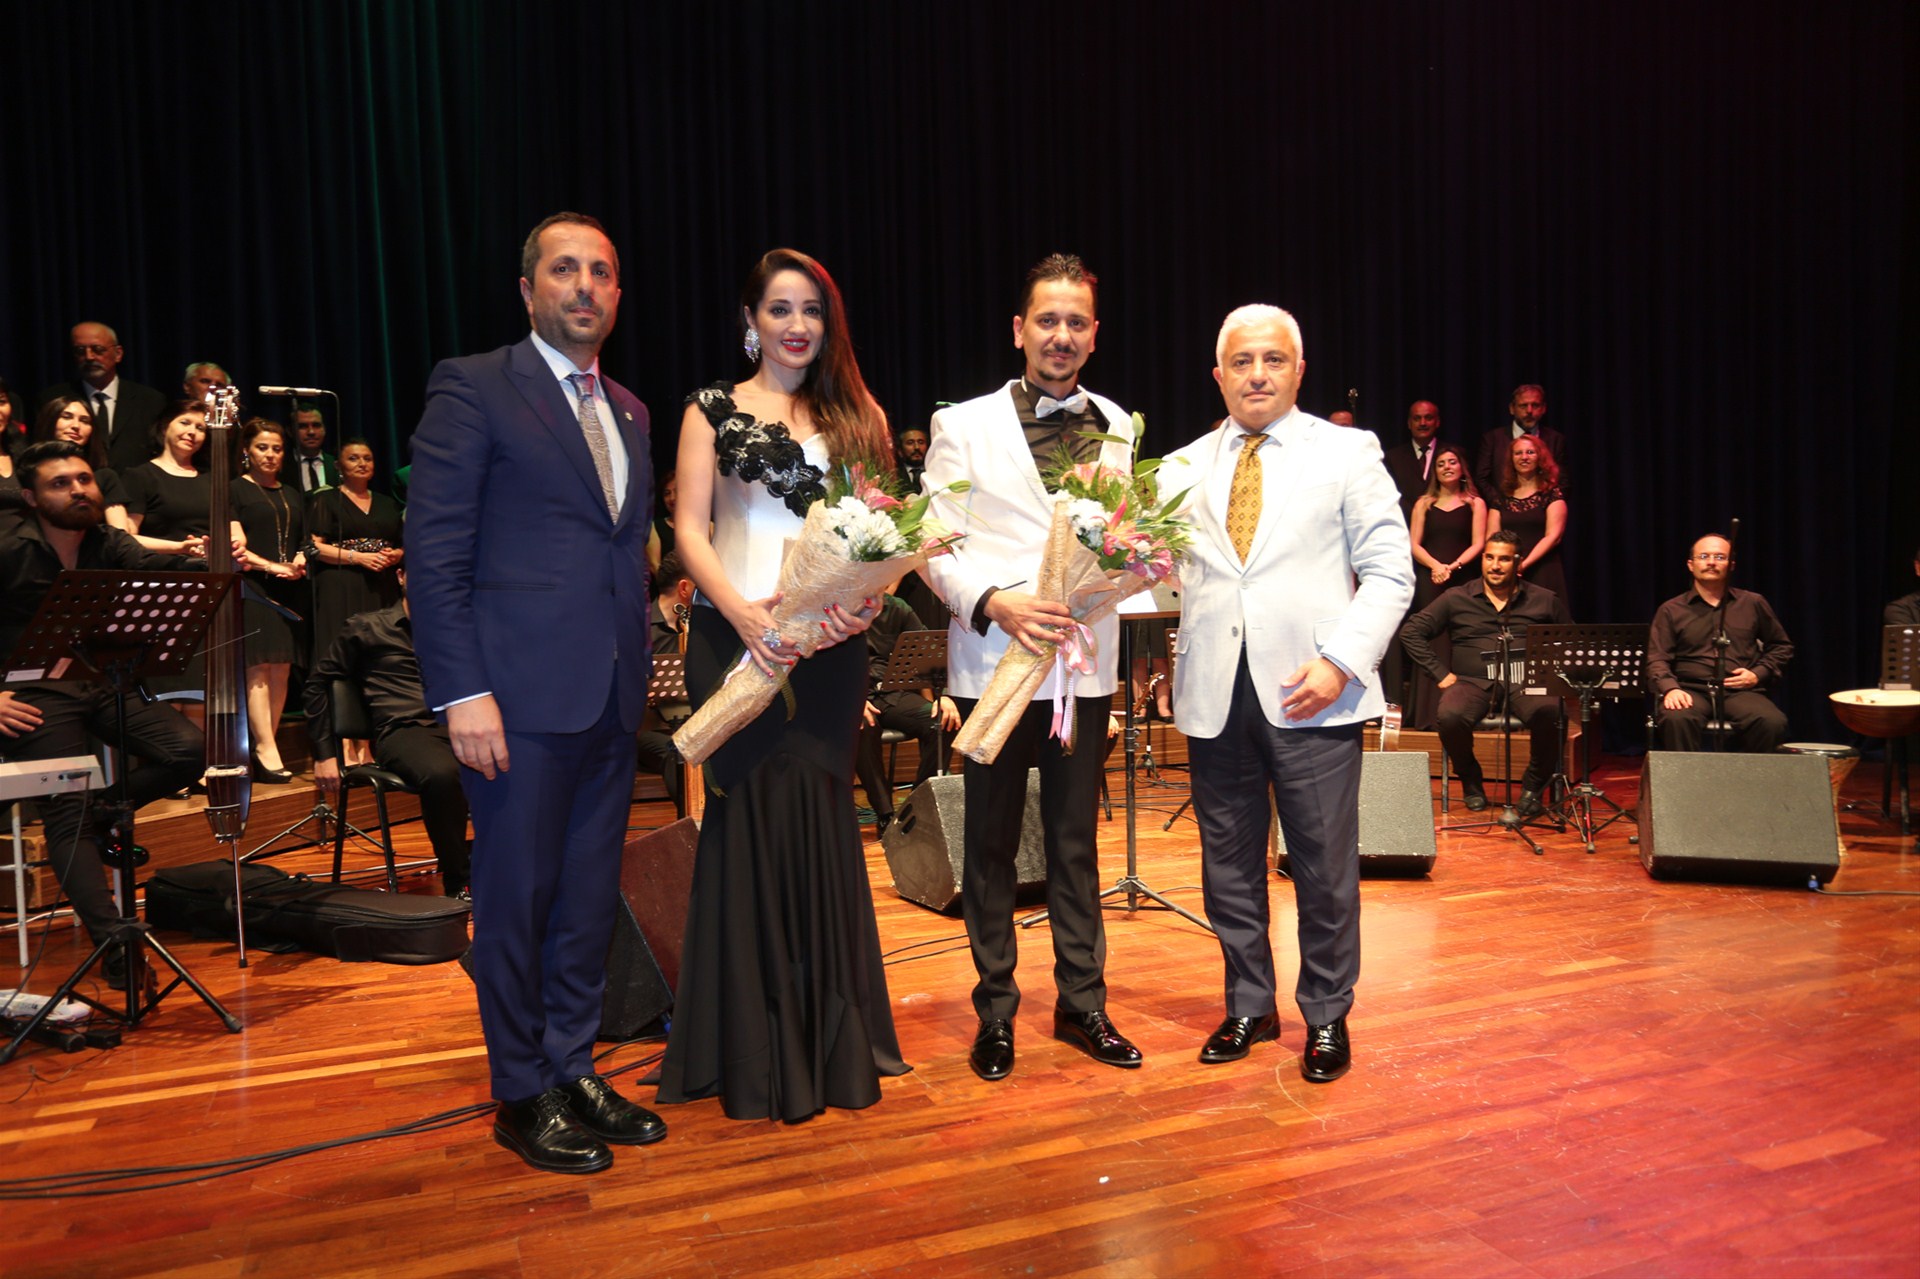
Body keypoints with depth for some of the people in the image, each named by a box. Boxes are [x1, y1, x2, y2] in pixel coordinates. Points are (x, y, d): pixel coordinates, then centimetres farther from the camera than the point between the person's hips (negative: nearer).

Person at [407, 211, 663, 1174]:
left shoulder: (627, 411, 16)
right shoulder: (473, 389, -4)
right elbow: (435, 552, -10)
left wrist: (637, 670, 10)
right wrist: (463, 693, -16)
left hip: (611, 698, 7)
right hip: (522, 695, -6)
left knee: (590, 897, 14)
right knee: (517, 898, 5)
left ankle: (574, 1069, 28)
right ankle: (522, 1097, 20)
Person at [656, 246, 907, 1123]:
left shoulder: (857, 416, 14)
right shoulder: (712, 411, 7)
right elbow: (689, 530, -2)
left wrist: (866, 597, -14)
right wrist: (743, 611, -19)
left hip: (829, 645, 2)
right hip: (736, 638, -2)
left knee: (819, 817, 4)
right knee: (749, 819, 0)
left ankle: (832, 1040, 19)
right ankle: (755, 1050, 14)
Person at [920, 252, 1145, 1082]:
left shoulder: (1117, 428, 9)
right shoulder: (963, 426, 0)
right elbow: (936, 547, -4)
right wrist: (994, 602, -20)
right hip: (993, 662, -2)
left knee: (1075, 842, 11)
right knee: (990, 844, 7)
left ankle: (1082, 1003, 25)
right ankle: (995, 1010, 22)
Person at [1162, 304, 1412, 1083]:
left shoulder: (1348, 453, 5)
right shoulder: (1183, 470, 13)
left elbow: (1388, 572, 0)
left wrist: (1341, 661, -13)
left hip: (1310, 692, -2)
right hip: (1215, 695, 3)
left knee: (1324, 865, 4)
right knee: (1228, 862, 11)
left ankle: (1326, 1016, 22)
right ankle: (1249, 1006, 28)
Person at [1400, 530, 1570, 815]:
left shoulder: (1545, 601, 14)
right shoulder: (1457, 599, 11)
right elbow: (1411, 632, 10)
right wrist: (1441, 674, 2)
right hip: (1472, 682, 0)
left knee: (1550, 711, -35)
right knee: (1450, 715, -34)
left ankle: (1533, 786, -8)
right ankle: (1470, 781, -2)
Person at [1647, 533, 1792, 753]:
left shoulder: (1753, 603, 16)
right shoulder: (1671, 610, 10)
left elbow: (1781, 646, 24)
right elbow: (1657, 659, 3)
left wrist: (1758, 674, 5)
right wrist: (1670, 688, -18)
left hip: (1741, 691, 2)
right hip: (1691, 691, -1)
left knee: (1773, 723, -31)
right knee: (1677, 719, -36)